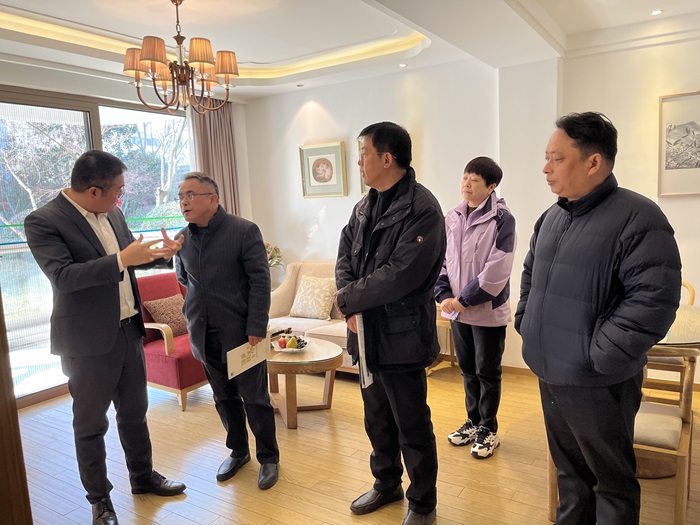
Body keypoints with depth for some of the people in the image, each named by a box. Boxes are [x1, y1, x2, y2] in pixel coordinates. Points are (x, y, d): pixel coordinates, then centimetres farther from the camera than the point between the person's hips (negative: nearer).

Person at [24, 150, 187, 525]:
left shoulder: (112, 214, 5)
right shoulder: (43, 222, -16)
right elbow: (62, 276, -26)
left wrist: (161, 254, 0)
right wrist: (122, 260, -33)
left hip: (129, 329, 7)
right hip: (89, 340, -6)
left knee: (134, 411, 20)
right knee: (90, 424, 11)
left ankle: (143, 476, 39)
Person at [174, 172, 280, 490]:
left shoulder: (244, 231, -10)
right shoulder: (182, 239, 5)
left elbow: (260, 282, -13)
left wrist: (256, 329, -16)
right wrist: (193, 314, 14)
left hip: (241, 332, -5)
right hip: (205, 335, 5)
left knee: (255, 399, 5)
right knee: (224, 398, 17)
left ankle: (268, 458, 24)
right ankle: (238, 451, 36)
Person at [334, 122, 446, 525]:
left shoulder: (422, 209, -18)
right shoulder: (365, 206, 9)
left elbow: (399, 276, -25)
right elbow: (345, 255, 9)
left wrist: (349, 298, -13)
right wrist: (351, 304, -9)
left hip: (401, 337, -8)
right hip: (366, 332, 8)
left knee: (413, 427, 9)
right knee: (377, 420, 23)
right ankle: (387, 484, 46)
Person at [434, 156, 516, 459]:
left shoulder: (501, 219, -14)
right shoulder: (452, 218, 4)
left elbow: (496, 272, -19)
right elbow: (442, 260, 7)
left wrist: (463, 300, -17)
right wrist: (444, 296, -6)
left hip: (488, 311, -5)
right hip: (457, 310, 5)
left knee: (487, 372, 9)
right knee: (468, 369, 18)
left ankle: (488, 430, 26)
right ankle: (474, 421, 35)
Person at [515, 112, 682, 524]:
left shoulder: (637, 218, -16)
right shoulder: (552, 218, 9)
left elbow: (654, 298, -23)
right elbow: (531, 275, 22)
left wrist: (597, 356, -21)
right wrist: (525, 321, 12)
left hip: (598, 385, -7)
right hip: (549, 375, 7)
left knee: (612, 482, 12)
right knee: (569, 470, 23)